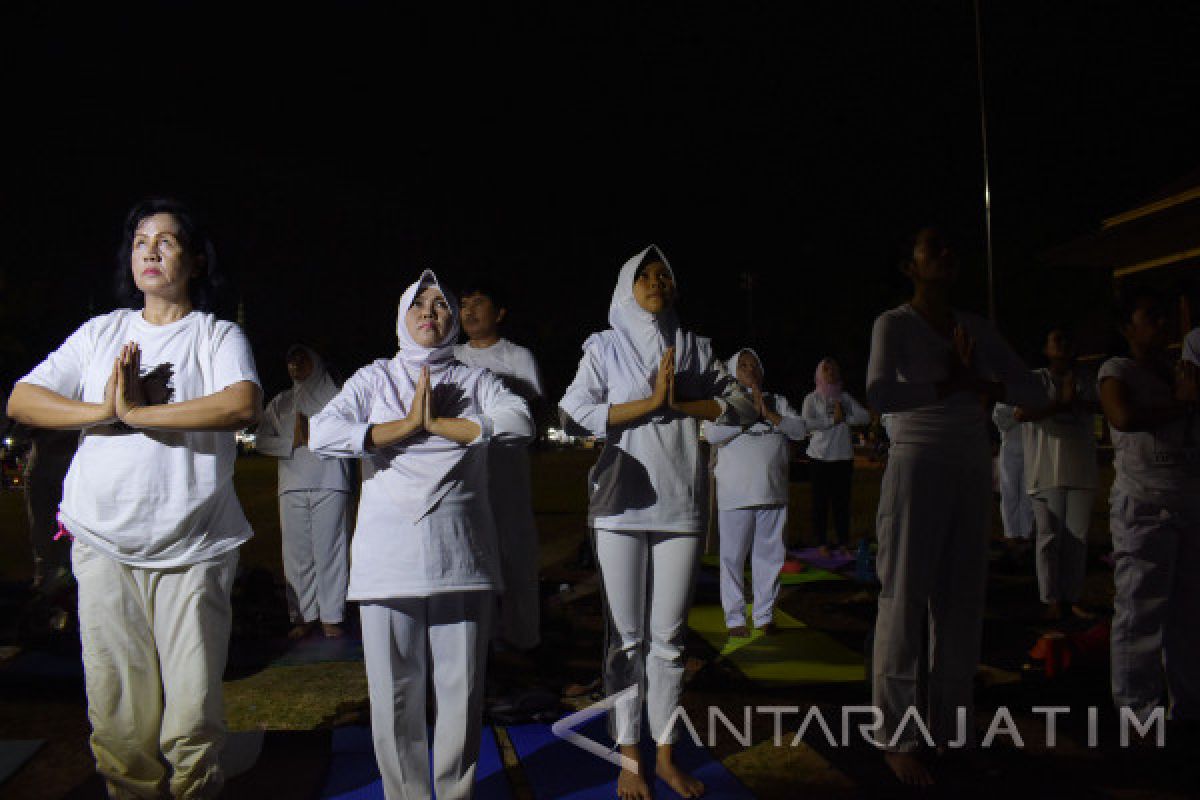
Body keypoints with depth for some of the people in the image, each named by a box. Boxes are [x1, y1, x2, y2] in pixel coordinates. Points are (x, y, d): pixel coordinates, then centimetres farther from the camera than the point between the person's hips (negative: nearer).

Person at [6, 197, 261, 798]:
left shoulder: (219, 335, 3)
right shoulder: (101, 332, 15)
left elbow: (243, 406, -17)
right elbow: (21, 400, 8)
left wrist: (137, 412, -14)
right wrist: (103, 411, -8)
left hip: (193, 550, -3)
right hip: (103, 546, 3)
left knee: (192, 719, -1)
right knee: (117, 720, 7)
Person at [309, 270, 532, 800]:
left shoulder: (474, 380, 12)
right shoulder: (375, 378, 12)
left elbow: (519, 423, -8)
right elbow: (321, 436, -4)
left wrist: (437, 423, -9)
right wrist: (407, 426, -8)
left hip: (461, 551, 0)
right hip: (388, 552, 0)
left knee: (462, 690, 5)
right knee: (394, 693, 4)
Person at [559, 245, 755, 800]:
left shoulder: (695, 348, 12)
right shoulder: (605, 346, 6)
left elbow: (742, 407, 8)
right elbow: (575, 410, -7)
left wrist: (680, 403, -6)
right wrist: (652, 402, -11)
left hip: (681, 504, 2)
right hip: (622, 503, -2)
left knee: (669, 635, 7)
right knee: (627, 636, 3)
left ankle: (665, 753, 19)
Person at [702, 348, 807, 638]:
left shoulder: (778, 401, 16)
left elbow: (800, 430, 4)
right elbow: (712, 434, -12)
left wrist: (769, 414, -8)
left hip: (773, 493, 3)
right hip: (735, 494, -3)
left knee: (770, 555, 8)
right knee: (733, 557, 0)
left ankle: (765, 615, 19)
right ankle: (735, 618, 8)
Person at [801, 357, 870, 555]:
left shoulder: (844, 397, 16)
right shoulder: (812, 398, 5)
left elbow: (865, 416, 7)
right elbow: (806, 423, -11)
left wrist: (845, 418, -6)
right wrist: (832, 420, -10)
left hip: (843, 456, 3)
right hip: (820, 457, -3)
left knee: (842, 501, 3)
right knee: (821, 501, -1)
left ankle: (843, 543, 10)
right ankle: (822, 544, 5)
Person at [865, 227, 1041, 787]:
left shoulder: (975, 327, 13)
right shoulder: (894, 323, -4)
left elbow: (1032, 390, 9)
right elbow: (880, 395, -21)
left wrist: (982, 384, -10)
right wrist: (953, 385, -12)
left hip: (972, 472, 6)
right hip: (916, 468, -6)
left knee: (961, 603, 9)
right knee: (905, 602, -3)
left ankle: (950, 729, 22)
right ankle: (897, 739, 5)